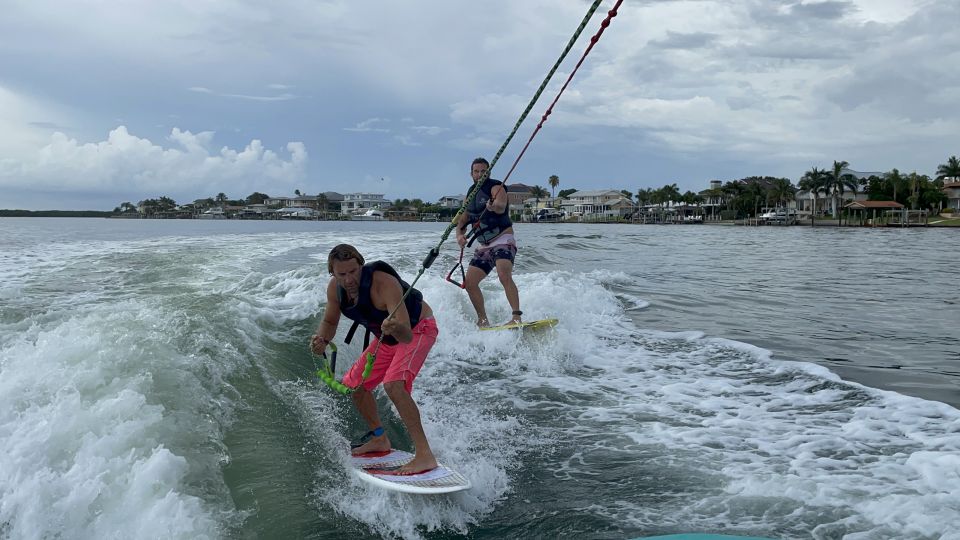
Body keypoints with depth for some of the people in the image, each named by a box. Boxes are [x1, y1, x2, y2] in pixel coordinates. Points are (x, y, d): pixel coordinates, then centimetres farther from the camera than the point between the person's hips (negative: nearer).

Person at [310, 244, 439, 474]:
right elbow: (330, 321, 3)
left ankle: (425, 455, -29)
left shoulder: (384, 283, -37)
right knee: (354, 384, 11)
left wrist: (396, 329, -66)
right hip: (388, 336, 8)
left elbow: (407, 335, -43)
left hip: (417, 329, -8)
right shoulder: (335, 288, -15)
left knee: (393, 384, -30)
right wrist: (323, 339, -19)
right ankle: (379, 439, 31)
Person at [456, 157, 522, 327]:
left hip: (503, 240, -7)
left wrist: (493, 206, -51)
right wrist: (460, 235, -8)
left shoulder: (496, 187, -6)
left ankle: (517, 317, -33)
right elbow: (463, 220, 14)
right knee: (469, 282, -2)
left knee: (504, 276, -30)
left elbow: (501, 207, -27)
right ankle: (483, 320, 9)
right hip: (484, 246, 7)